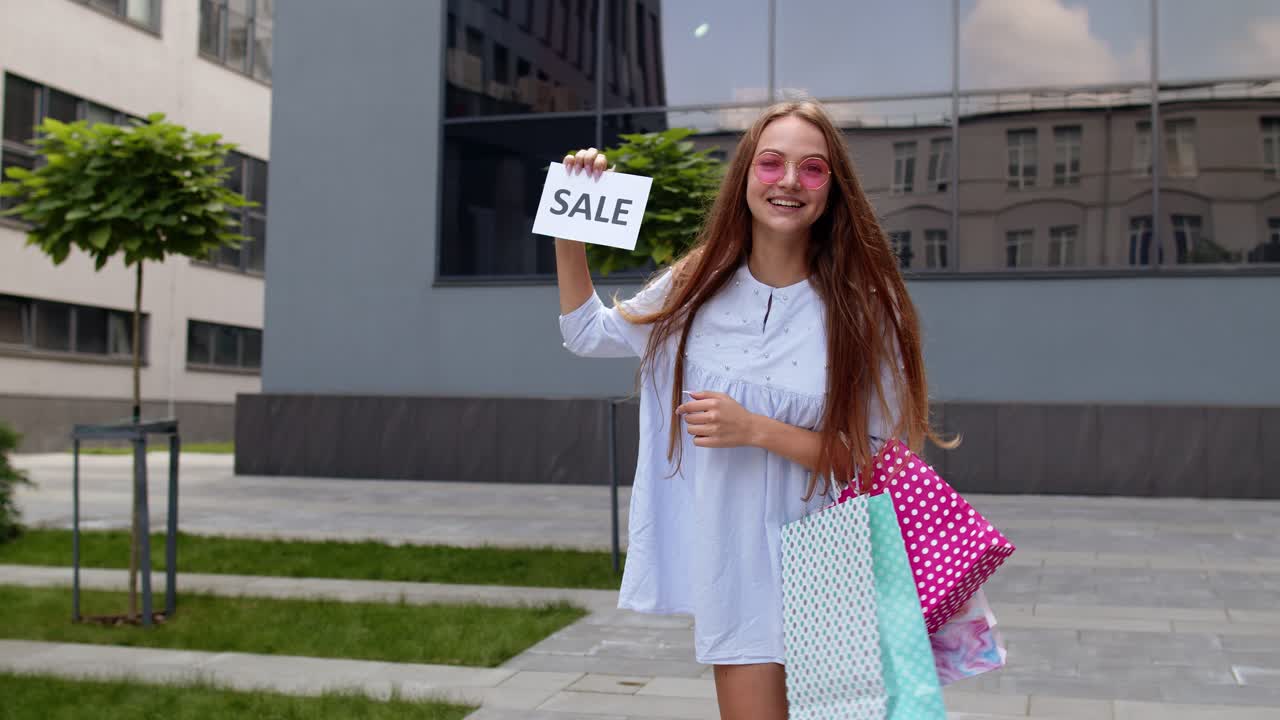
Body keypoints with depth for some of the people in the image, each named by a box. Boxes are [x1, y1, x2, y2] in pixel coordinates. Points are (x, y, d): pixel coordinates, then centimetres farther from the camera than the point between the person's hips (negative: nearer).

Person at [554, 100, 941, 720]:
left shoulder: (859, 309, -10)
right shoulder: (695, 288, 1)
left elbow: (879, 461, -10)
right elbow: (588, 333, 16)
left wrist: (756, 430, -20)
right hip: (734, 570, 2)